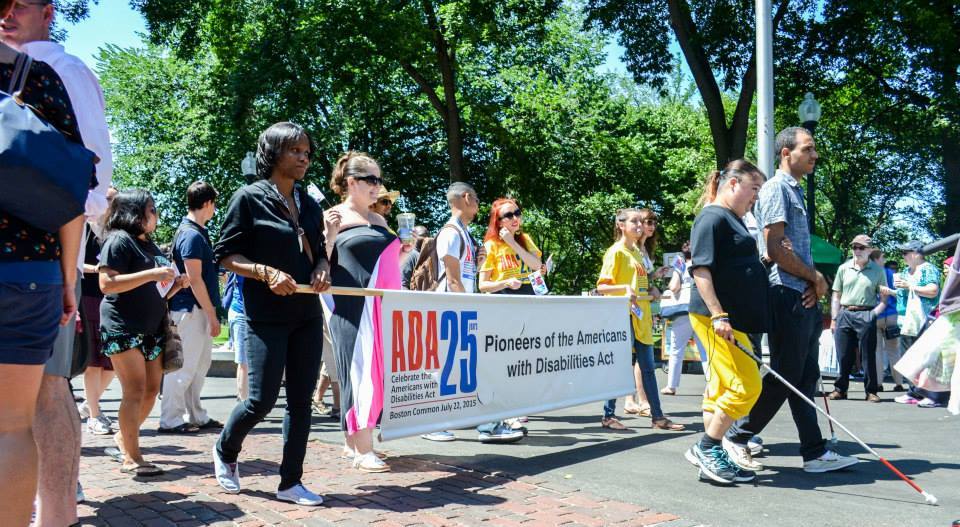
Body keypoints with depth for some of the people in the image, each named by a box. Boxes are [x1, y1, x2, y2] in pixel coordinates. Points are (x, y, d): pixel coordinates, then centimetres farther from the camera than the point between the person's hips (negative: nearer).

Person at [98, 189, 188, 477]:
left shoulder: (152, 246, 20)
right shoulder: (119, 240, -5)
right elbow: (107, 284, -16)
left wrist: (177, 285, 8)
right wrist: (152, 274, -19)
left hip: (152, 329, 8)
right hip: (123, 329, -8)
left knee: (151, 390, 7)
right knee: (135, 391, -10)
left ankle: (123, 438, 27)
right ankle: (131, 458, -4)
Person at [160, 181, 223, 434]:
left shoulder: (198, 232, 15)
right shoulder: (192, 235, -16)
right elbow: (194, 280, -19)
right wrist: (212, 315, -15)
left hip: (200, 309, 10)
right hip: (191, 309, -10)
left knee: (201, 363, 15)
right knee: (185, 366, -3)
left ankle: (196, 416, 24)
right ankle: (170, 420, 6)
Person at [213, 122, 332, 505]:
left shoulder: (309, 204, 11)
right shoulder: (250, 197, -5)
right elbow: (225, 254, -5)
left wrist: (322, 270, -3)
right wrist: (266, 273, -20)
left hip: (307, 315, 6)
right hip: (266, 316, -5)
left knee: (301, 400, 5)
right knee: (262, 400, -3)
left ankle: (290, 482, 15)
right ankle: (225, 451, 27)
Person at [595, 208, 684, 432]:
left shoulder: (638, 251, 16)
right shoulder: (616, 252, -8)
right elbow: (601, 286, -14)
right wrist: (625, 288, -29)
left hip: (641, 317, 8)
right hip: (624, 316, -8)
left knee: (648, 367, 9)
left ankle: (658, 417, 14)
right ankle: (608, 415, 7)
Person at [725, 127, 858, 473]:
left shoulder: (796, 191, 20)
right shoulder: (776, 188, -9)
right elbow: (776, 249, -18)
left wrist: (815, 283, 1)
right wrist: (817, 277, -8)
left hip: (805, 297, 10)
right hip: (787, 295, -10)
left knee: (806, 378, 11)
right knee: (784, 377, -5)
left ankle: (815, 453, 17)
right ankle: (736, 437, 6)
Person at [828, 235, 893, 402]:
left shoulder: (878, 270, 6)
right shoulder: (843, 268, 10)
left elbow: (883, 299, 8)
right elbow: (836, 296, 12)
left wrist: (874, 313, -9)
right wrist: (834, 319, 5)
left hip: (866, 316, -2)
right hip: (844, 314, 2)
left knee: (868, 355, 0)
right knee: (844, 355, 3)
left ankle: (871, 391, 8)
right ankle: (840, 389, 13)